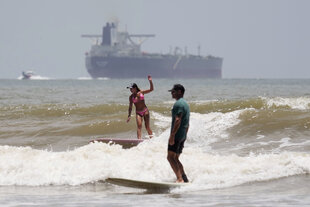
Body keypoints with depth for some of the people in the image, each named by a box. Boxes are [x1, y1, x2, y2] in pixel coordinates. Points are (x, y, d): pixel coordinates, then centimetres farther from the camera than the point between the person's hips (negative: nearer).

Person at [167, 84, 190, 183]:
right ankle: (184, 178, 12)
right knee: (175, 159, 15)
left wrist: (172, 135, -25)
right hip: (183, 136, 10)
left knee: (170, 157, -13)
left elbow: (178, 120, -22)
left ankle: (180, 179, -23)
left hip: (177, 134, -10)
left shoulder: (178, 104, -12)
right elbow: (187, 124, 24)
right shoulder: (185, 104, 21)